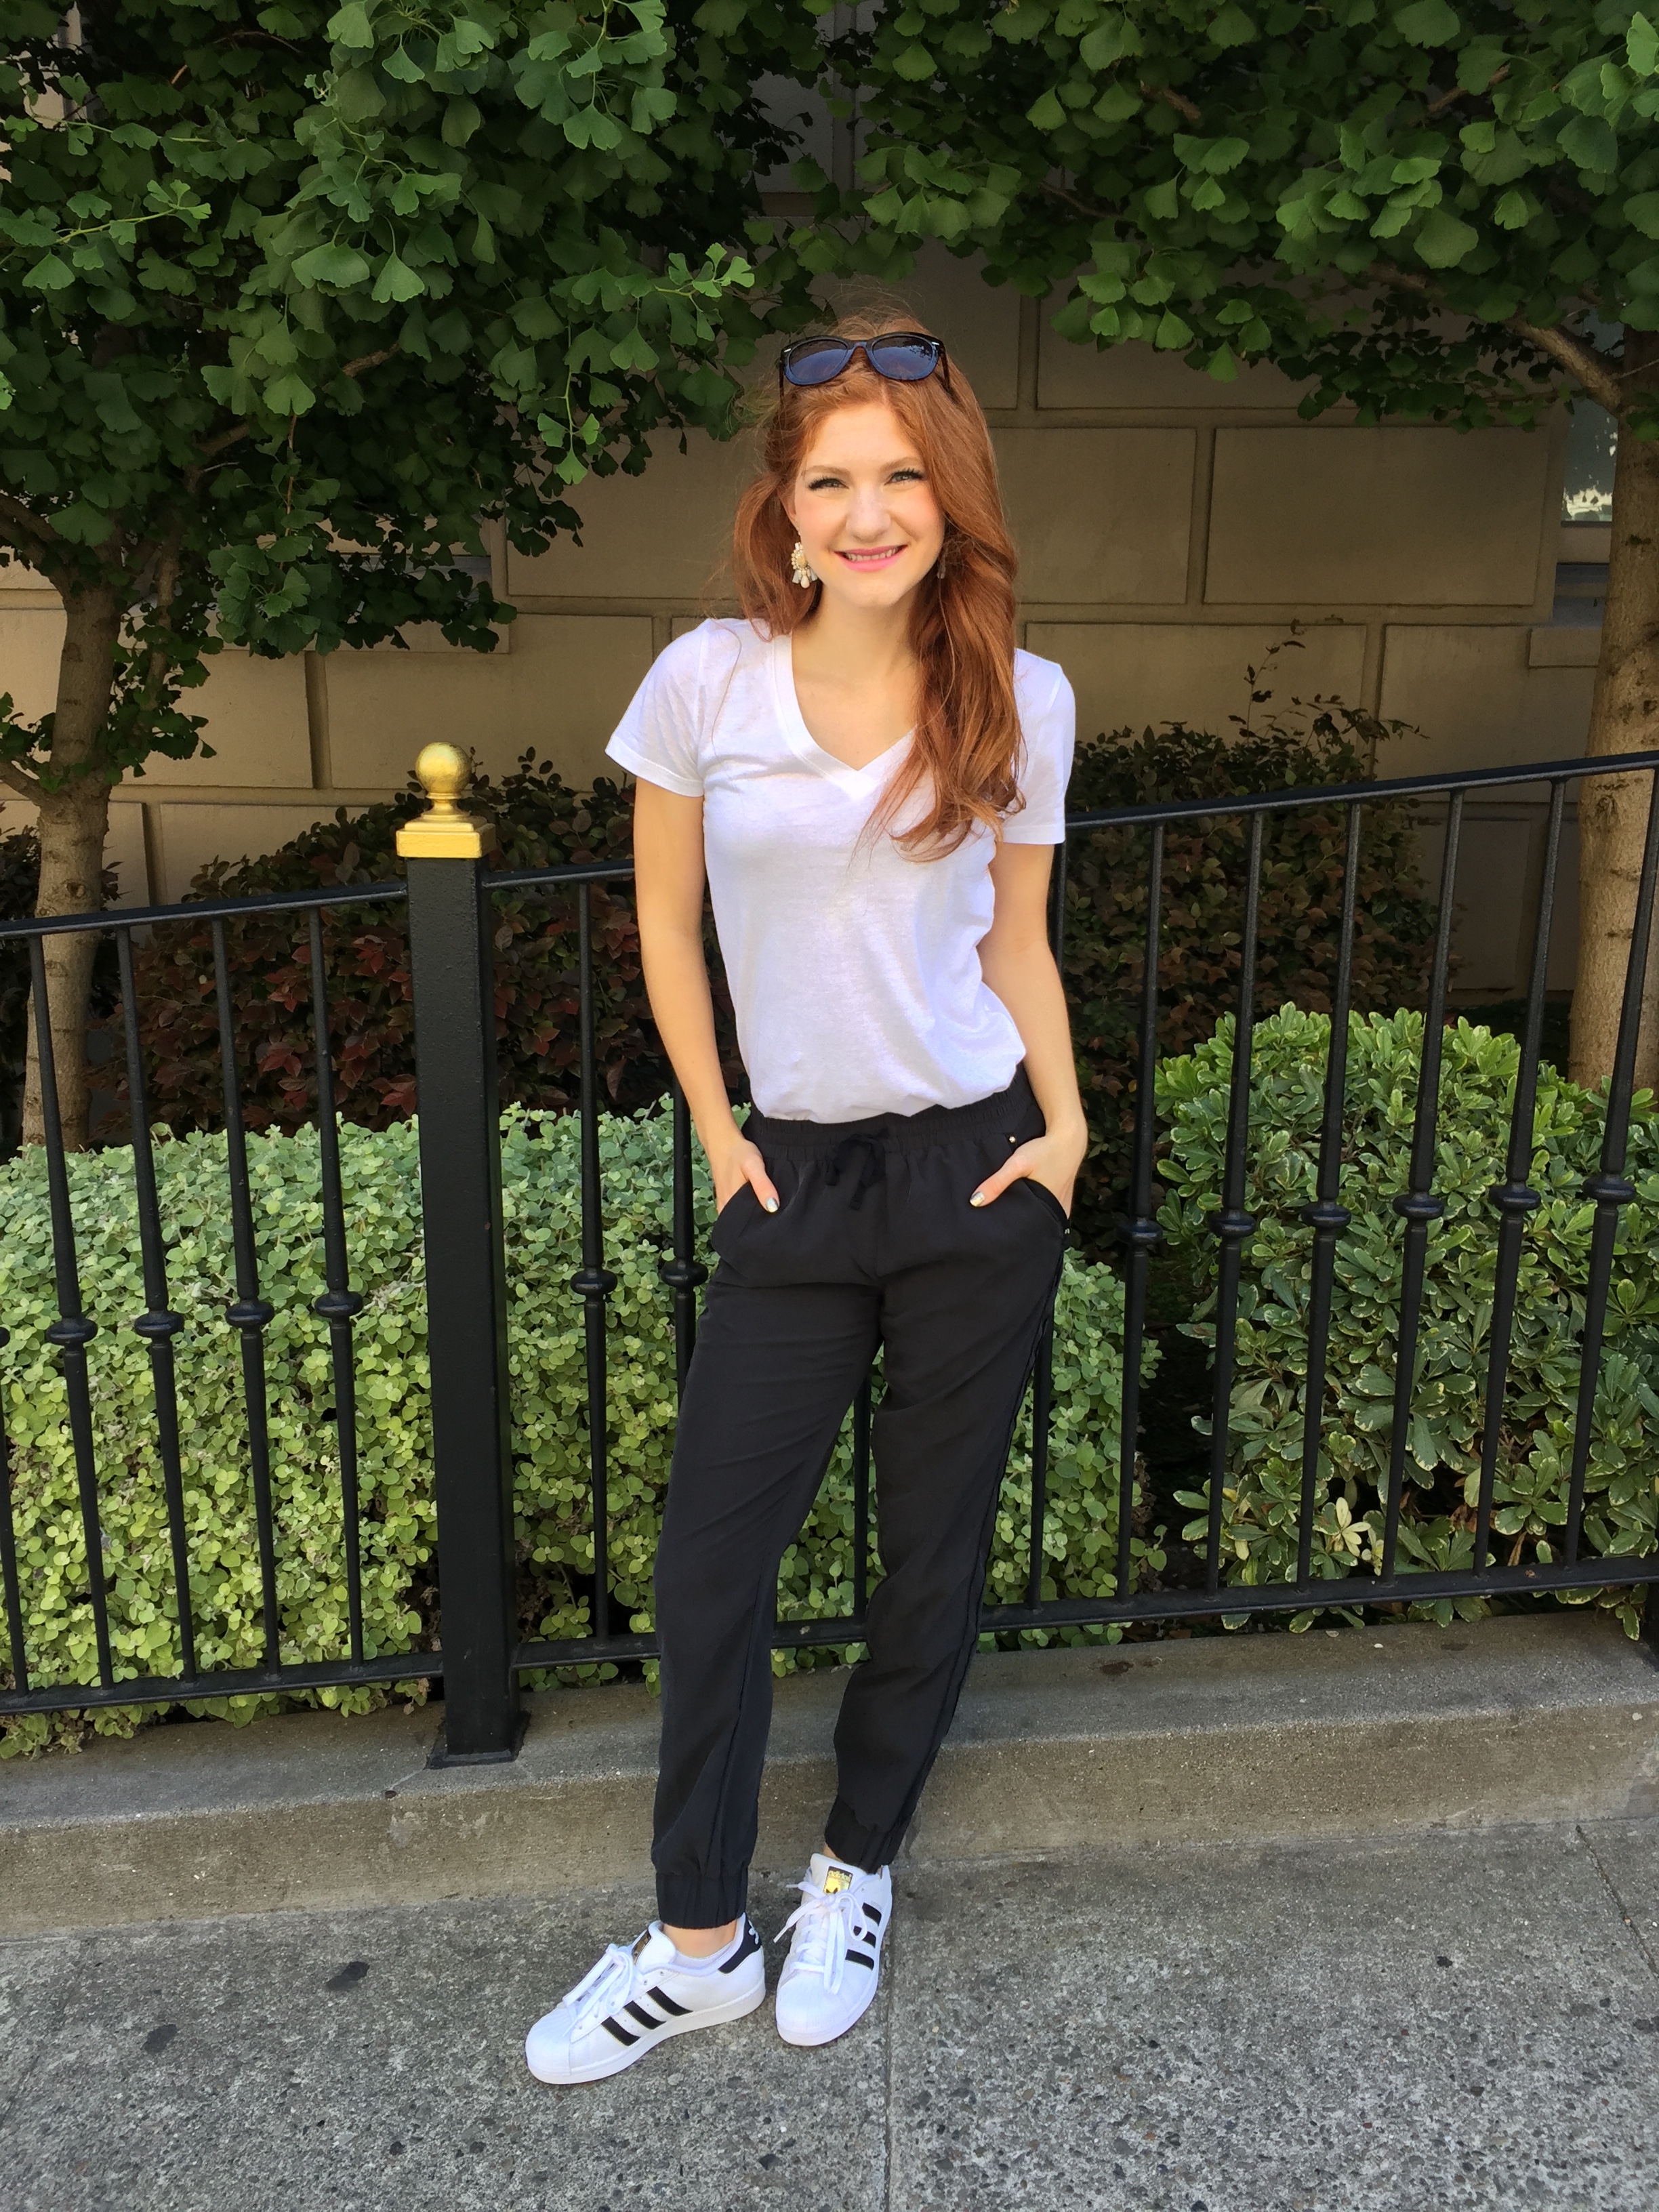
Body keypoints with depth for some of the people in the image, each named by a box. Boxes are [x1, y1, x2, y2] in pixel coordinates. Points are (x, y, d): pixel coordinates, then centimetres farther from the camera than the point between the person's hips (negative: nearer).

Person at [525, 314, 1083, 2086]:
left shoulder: (1020, 703, -1)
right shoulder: (709, 681, -4)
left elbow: (1014, 938, 9)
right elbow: (667, 918, 6)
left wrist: (1064, 1124, -3)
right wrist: (714, 1131, 2)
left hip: (979, 1172, 0)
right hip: (797, 1180, 0)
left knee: (934, 1545, 11)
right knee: (711, 1557, 3)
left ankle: (858, 1868, 35)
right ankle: (699, 1941, 24)